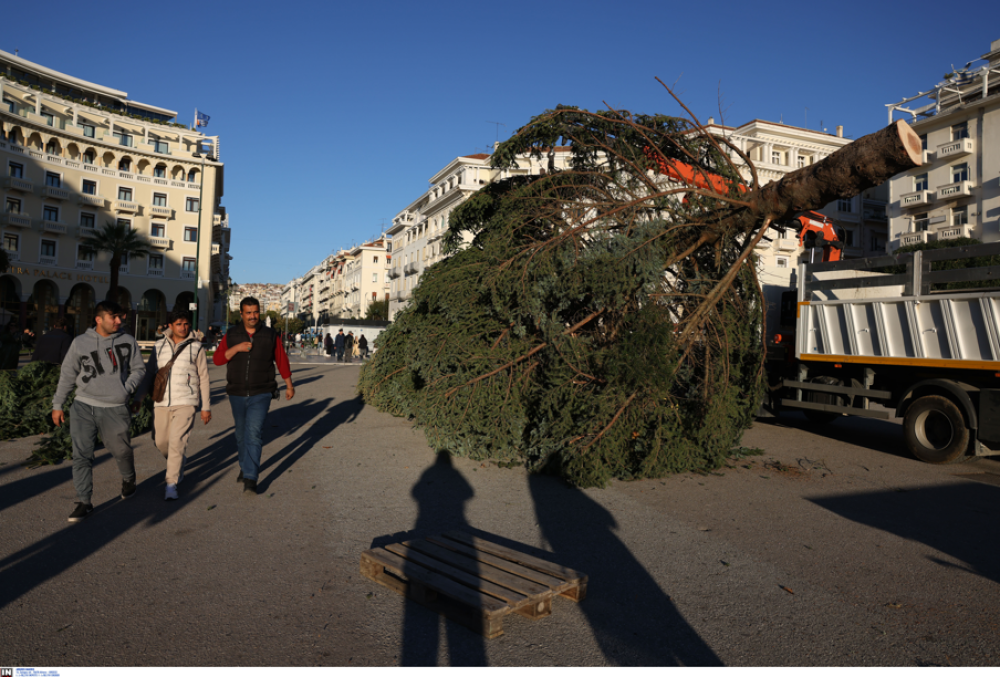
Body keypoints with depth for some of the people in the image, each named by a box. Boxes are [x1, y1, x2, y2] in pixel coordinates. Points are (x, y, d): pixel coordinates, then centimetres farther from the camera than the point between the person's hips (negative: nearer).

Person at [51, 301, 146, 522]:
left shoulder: (128, 341, 2)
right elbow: (67, 375, 9)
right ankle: (84, 502, 7)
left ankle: (128, 480, 39)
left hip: (114, 409, 0)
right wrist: (57, 405, 10)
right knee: (81, 454, -3)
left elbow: (138, 369, 9)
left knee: (121, 450, 8)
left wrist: (126, 389, -7)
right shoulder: (80, 342, 3)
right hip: (83, 406, 1)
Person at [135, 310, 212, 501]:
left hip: (185, 402, -4)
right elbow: (149, 373, 13)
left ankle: (171, 485, -5)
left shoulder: (196, 347, 0)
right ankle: (179, 464, 39)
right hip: (162, 402, 4)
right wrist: (138, 398, 6)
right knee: (161, 441, 9)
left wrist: (206, 407, 3)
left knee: (177, 442, -13)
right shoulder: (159, 346, 7)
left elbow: (203, 378, 4)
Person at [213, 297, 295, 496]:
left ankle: (250, 480, -14)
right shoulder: (231, 335, 1)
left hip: (261, 395, -3)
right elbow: (217, 359, -5)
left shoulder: (270, 335, -2)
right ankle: (245, 467, 40)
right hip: (237, 395, 3)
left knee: (253, 434, -14)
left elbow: (282, 360, 6)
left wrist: (289, 386, 10)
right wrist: (236, 348, -20)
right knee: (241, 435, 16)